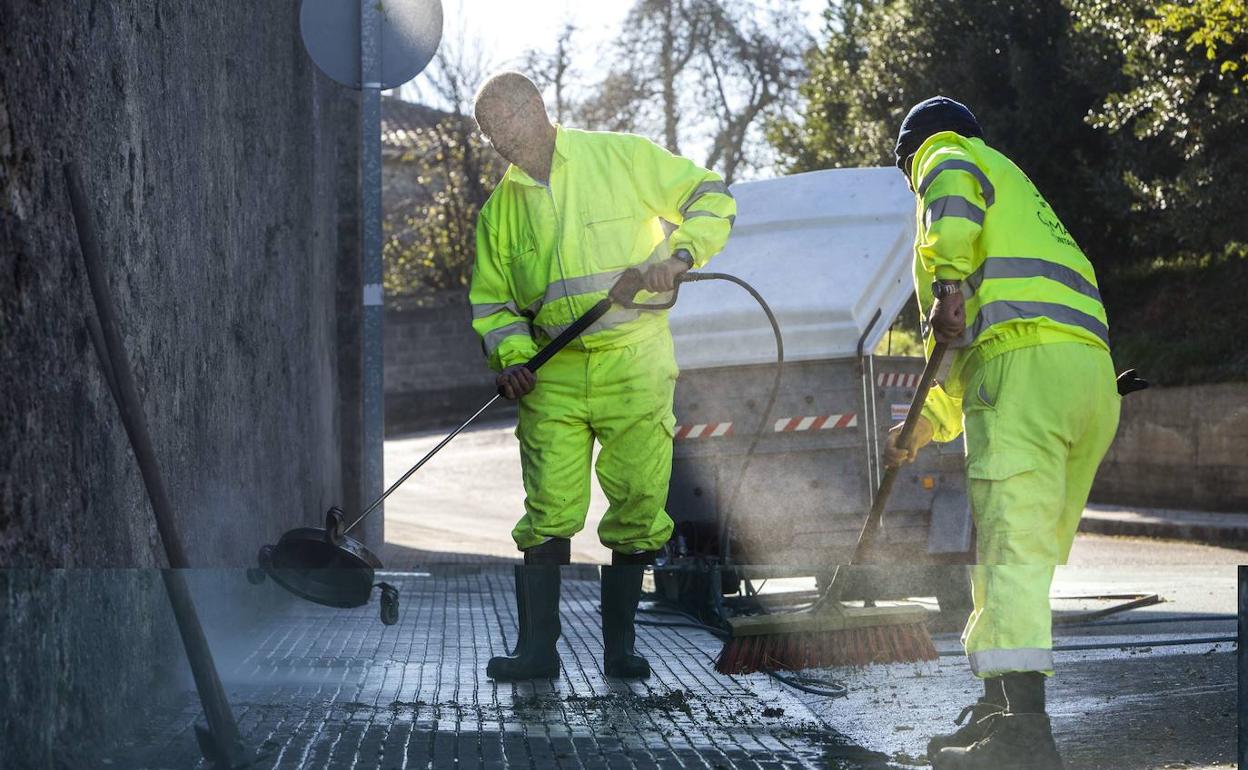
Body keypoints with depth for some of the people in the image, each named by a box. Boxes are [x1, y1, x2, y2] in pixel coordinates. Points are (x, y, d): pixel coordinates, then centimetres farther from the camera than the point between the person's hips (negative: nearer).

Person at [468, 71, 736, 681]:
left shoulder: (621, 157, 1)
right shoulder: (500, 209, 11)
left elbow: (711, 197, 5)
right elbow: (491, 299, 15)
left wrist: (680, 252, -12)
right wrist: (511, 357, -4)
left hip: (634, 362, -2)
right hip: (554, 375, 2)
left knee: (638, 507, -1)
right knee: (550, 511, -5)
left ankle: (619, 646, 9)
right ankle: (537, 646, 0)